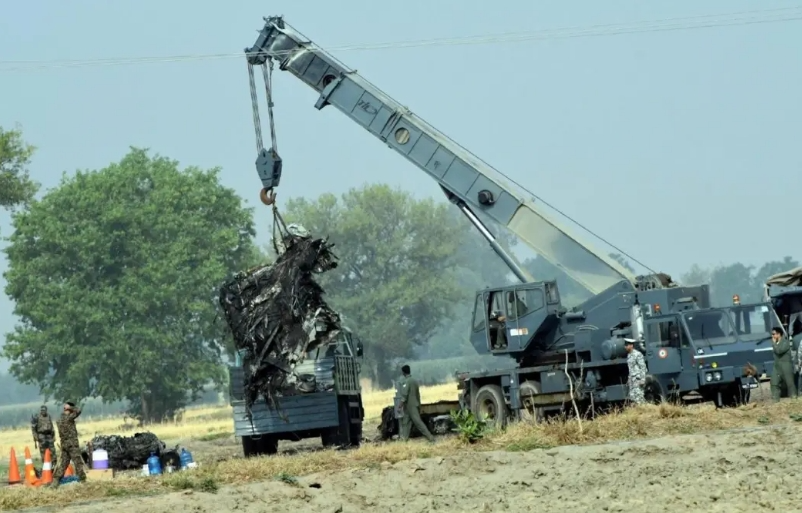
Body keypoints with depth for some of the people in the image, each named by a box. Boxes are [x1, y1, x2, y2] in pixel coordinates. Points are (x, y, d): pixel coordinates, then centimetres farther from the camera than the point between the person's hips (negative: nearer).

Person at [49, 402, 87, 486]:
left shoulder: (59, 420, 11)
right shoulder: (68, 418, -14)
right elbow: (78, 410, -15)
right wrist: (70, 407, -2)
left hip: (64, 444, 8)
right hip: (72, 443, -8)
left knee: (63, 463, 10)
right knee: (78, 463, -1)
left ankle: (55, 481, 5)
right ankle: (82, 480, 1)